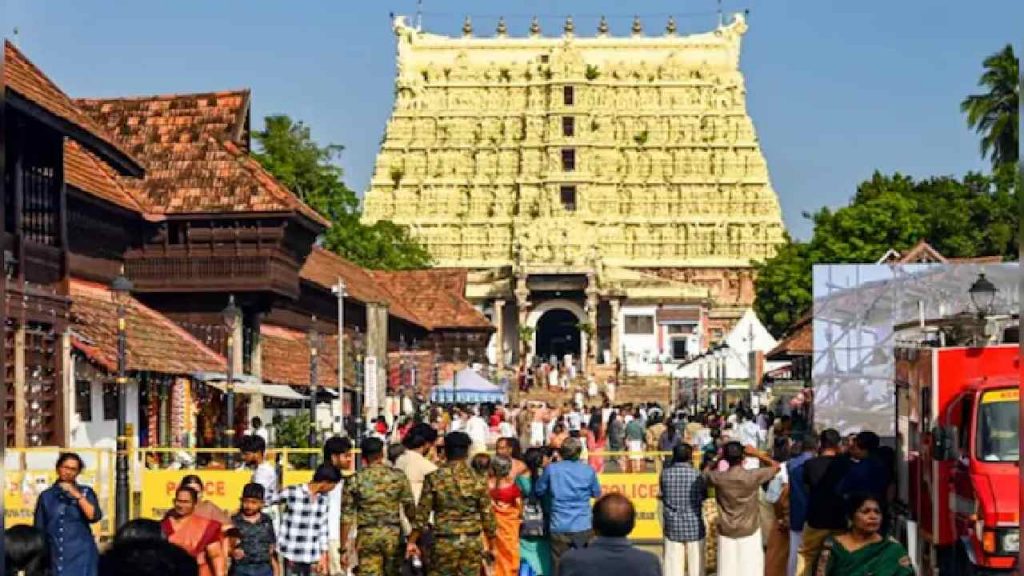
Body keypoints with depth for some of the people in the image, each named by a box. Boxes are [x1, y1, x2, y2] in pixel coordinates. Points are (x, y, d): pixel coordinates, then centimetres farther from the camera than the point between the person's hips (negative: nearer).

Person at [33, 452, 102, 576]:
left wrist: (76, 495, -12)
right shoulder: (46, 496, 9)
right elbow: (39, 529, 11)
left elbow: (94, 516, -9)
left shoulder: (86, 492, 6)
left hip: (81, 555, -1)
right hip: (54, 556, 1)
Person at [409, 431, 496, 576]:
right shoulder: (478, 480, -1)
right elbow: (487, 514, 2)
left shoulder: (434, 478, -5)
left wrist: (412, 541, 3)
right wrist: (490, 543, 14)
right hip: (472, 542, 2)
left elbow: (422, 512, -5)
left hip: (444, 542, -2)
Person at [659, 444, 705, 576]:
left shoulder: (665, 474, -5)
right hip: (694, 525, -2)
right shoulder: (696, 475, -10)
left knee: (673, 564, 6)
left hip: (672, 526, 2)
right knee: (695, 564, 7)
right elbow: (704, 496, 4)